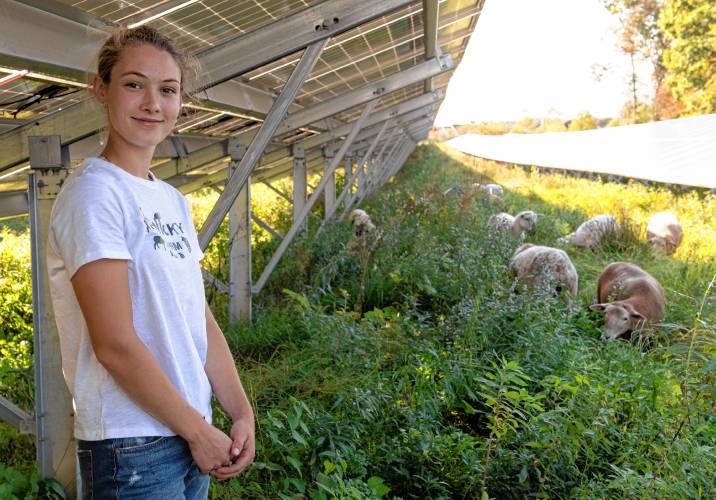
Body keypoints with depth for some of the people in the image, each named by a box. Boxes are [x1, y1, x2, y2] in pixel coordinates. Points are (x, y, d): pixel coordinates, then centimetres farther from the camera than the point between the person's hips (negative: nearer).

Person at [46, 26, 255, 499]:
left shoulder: (173, 200, 9)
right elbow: (115, 344, -19)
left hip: (193, 434, 7)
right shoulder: (94, 192, -14)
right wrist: (198, 429, -12)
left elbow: (201, 321, 9)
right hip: (131, 449, -7)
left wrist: (242, 413, 1)